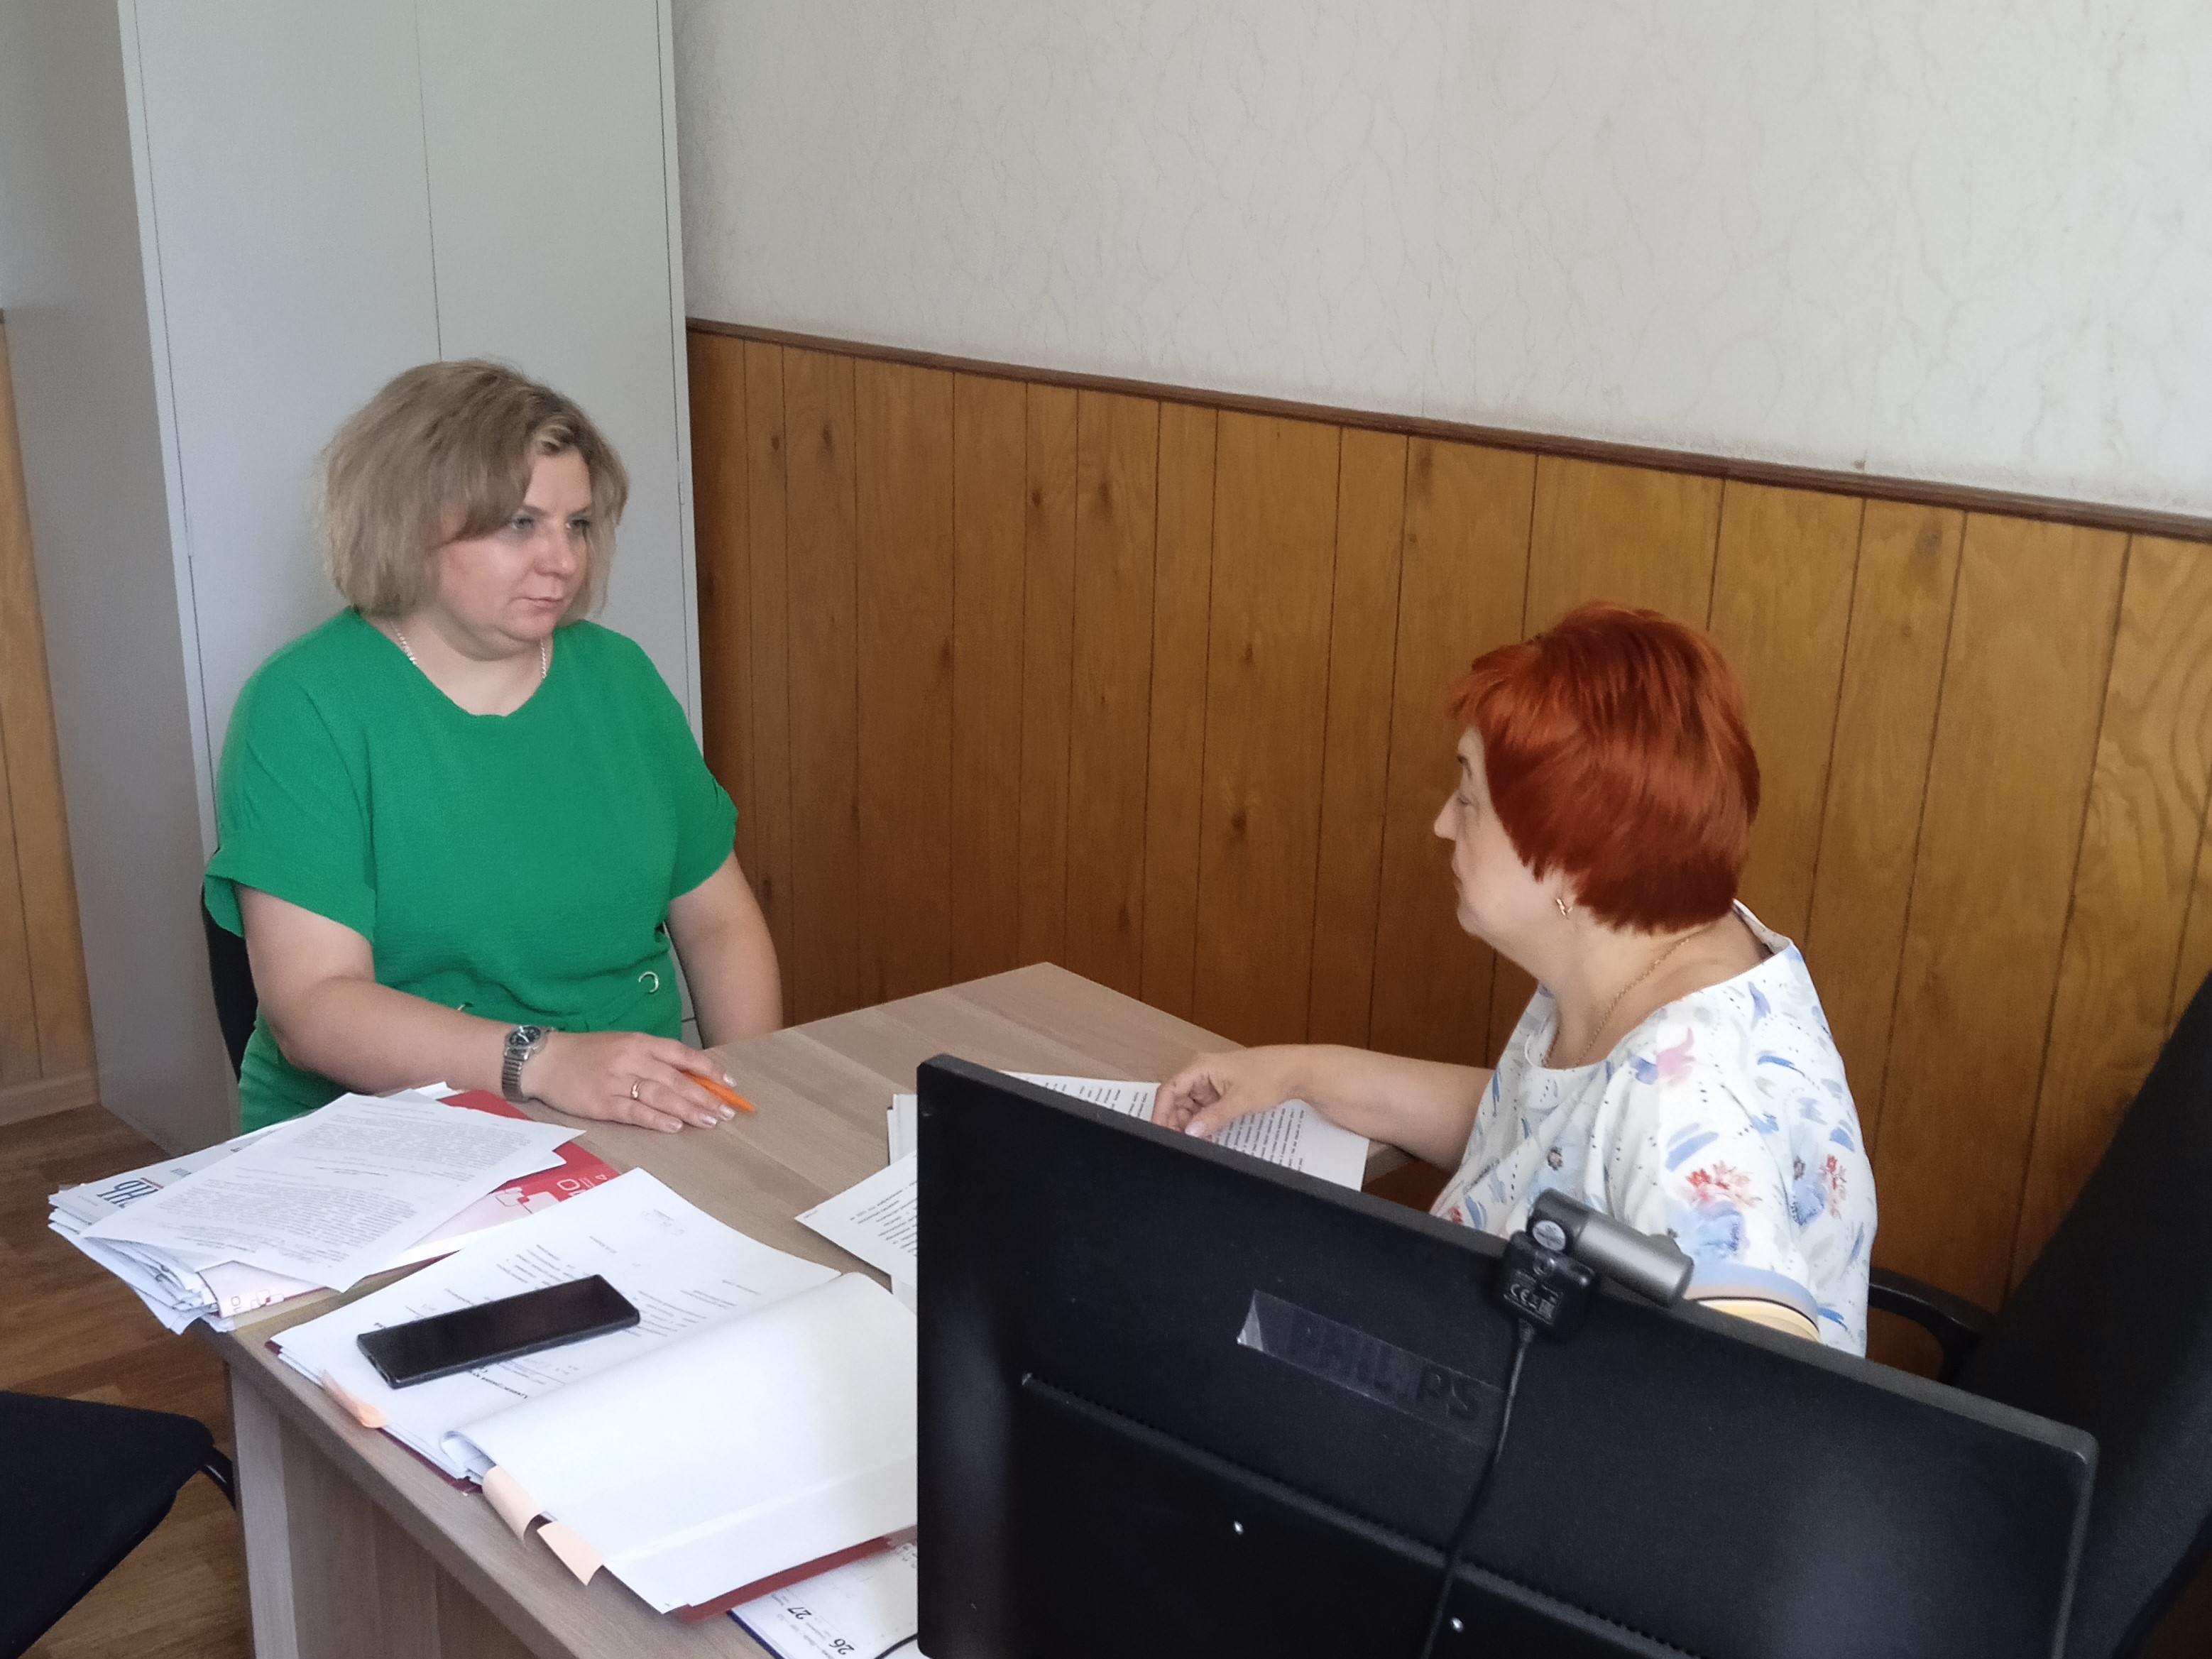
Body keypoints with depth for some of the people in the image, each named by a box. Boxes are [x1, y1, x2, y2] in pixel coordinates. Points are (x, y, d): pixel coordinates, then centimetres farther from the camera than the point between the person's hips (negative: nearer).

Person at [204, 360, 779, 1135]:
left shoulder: (618, 676, 9)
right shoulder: (304, 705, -7)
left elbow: (718, 921, 13)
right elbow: (311, 1006, -15)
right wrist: (544, 1061, -29)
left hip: (637, 1132, 4)